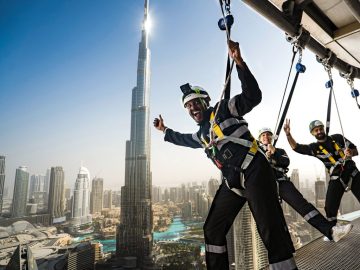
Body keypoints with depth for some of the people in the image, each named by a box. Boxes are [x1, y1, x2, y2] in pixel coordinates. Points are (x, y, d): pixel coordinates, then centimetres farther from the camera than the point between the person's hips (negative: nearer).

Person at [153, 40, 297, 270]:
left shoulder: (223, 109, -1)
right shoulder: (201, 134, 20)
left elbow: (253, 96, -13)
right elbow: (184, 139, 41)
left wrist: (240, 63, -24)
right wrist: (165, 130, 48)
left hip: (254, 173, -8)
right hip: (232, 182, 8)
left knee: (271, 230, -13)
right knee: (213, 229, 12)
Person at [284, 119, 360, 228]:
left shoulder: (338, 138, 1)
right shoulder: (314, 148, -2)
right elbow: (296, 147, -13)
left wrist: (350, 152, -17)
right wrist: (288, 134, -27)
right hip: (336, 179, -1)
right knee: (330, 207, -8)